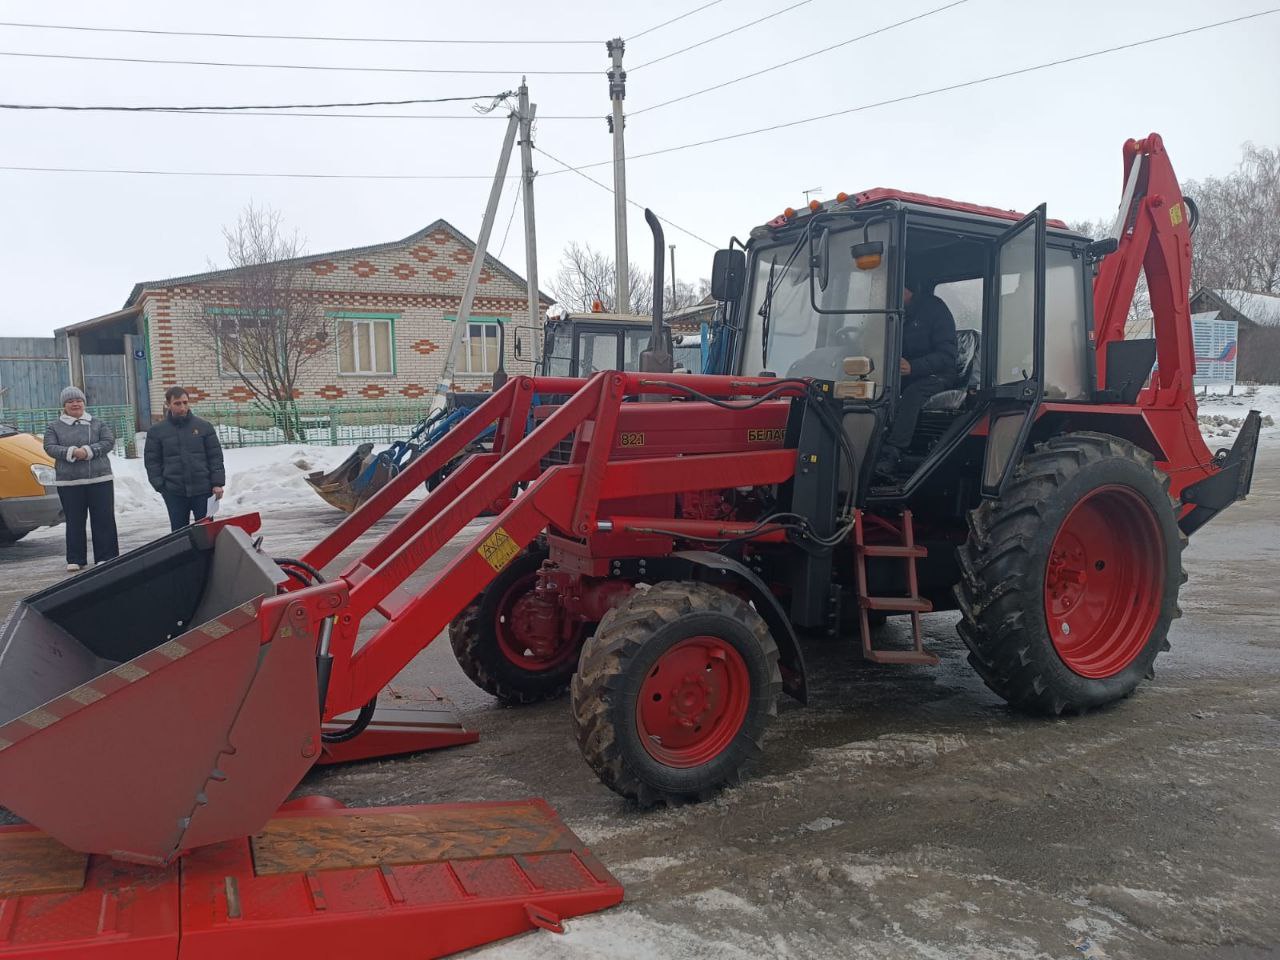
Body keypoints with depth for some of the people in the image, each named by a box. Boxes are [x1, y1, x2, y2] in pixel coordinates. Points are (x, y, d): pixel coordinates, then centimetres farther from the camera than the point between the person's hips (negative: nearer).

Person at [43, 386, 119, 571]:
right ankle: (75, 559, 12)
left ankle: (106, 556, 4)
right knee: (74, 521, 5)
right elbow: (50, 447, -3)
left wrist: (89, 451, -17)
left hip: (100, 479, 0)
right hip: (68, 482, 0)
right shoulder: (54, 427, 10)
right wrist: (72, 452, -19)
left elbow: (109, 441, -3)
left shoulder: (98, 424, 10)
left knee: (104, 519, -1)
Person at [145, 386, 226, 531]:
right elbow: (152, 461, 6)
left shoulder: (204, 427, 3)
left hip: (202, 489, 0)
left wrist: (217, 483, -5)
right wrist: (159, 485, -5)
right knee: (179, 531, 7)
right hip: (174, 492, 1)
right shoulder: (156, 431, 4)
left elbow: (215, 456, 2)